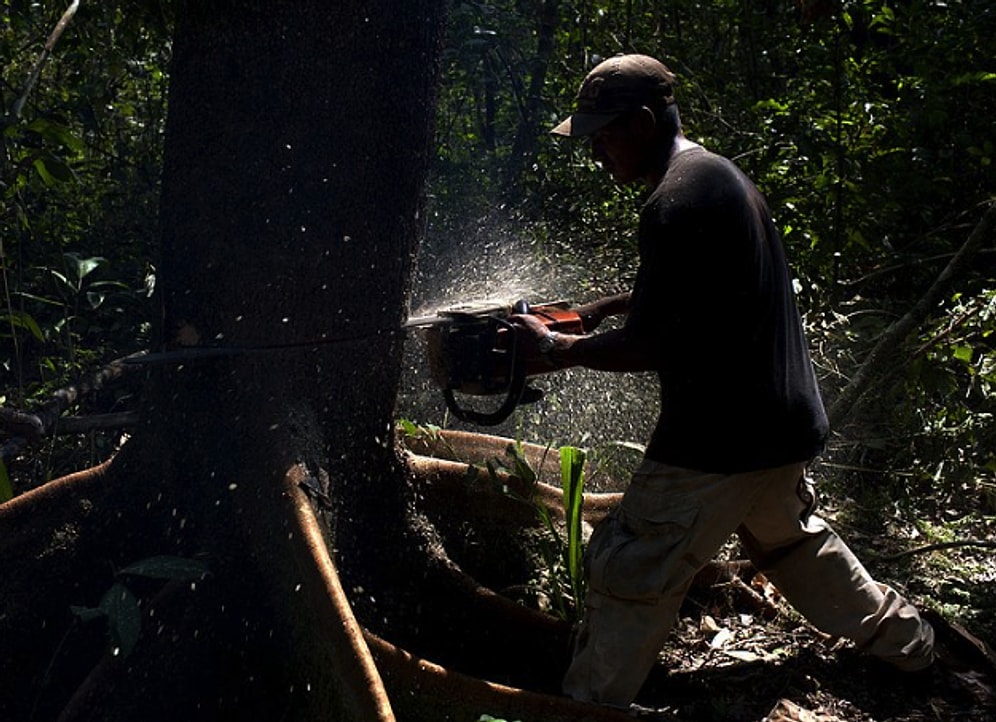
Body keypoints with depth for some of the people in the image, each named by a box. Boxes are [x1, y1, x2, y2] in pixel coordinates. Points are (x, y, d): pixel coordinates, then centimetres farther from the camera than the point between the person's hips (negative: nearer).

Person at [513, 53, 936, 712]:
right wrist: (607, 307, 13)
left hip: (721, 439, -10)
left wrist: (554, 348, -6)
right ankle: (904, 638, 46)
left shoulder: (677, 201, -21)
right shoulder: (721, 174, 10)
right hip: (786, 421, 10)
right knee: (791, 536, 31)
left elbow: (645, 348, -20)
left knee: (633, 577, 0)